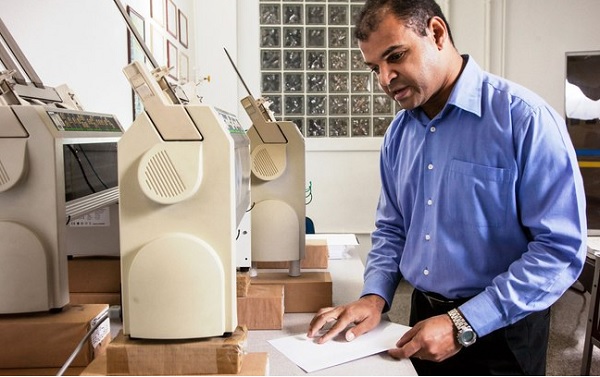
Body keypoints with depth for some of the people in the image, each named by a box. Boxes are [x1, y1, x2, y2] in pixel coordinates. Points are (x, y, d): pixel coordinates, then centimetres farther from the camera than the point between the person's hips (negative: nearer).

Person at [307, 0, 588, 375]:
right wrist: (375, 296, -7)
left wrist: (464, 326, -23)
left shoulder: (524, 117, -18)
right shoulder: (398, 132, 1)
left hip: (501, 332, -5)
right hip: (424, 316, 6)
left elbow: (561, 248, -20)